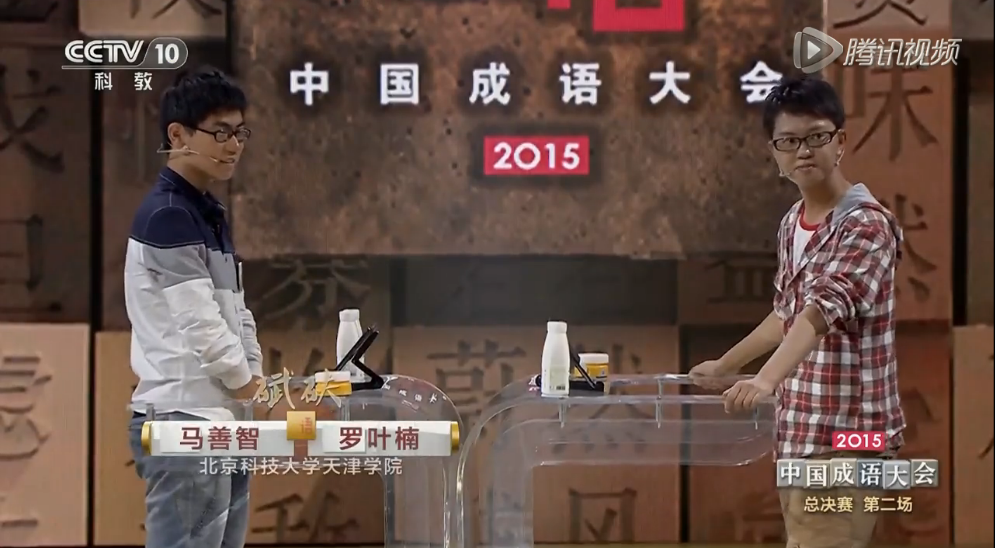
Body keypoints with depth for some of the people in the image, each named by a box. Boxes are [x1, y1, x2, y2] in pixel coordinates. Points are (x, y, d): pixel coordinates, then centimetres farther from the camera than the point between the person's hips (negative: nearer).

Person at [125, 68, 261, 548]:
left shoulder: (209, 214, 17)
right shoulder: (166, 216, -14)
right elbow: (200, 326, -17)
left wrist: (255, 380, 5)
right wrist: (251, 388, -4)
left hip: (220, 419, 10)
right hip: (184, 421, -9)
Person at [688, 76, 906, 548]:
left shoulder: (867, 226, -15)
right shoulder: (791, 224, 12)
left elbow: (822, 313, -31)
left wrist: (765, 380, -45)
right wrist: (724, 366, 34)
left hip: (844, 440, -8)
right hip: (798, 433, 8)